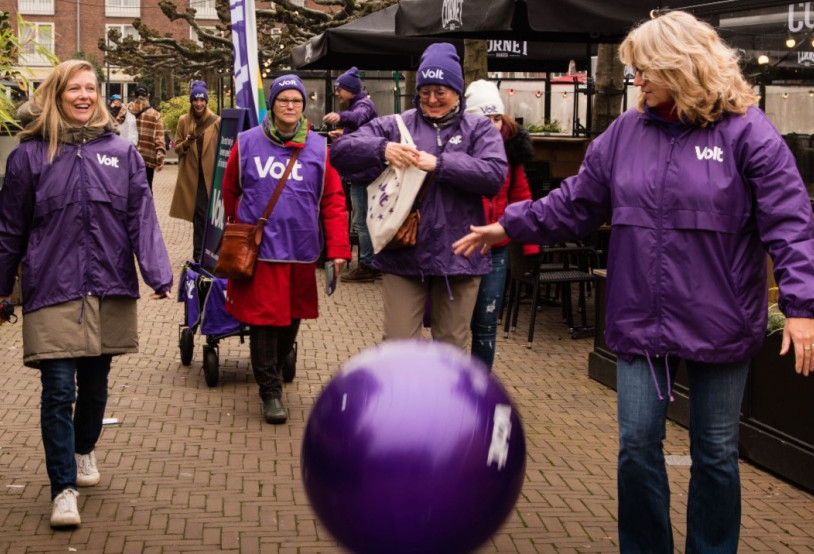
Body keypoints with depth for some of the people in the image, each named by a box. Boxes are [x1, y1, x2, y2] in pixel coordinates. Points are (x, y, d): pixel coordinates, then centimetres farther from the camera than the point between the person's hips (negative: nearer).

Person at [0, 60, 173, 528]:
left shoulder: (121, 151, 5)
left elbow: (141, 217, -1)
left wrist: (158, 274, -11)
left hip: (110, 291, 2)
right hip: (52, 293, -2)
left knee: (95, 384, 15)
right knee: (59, 391, -7)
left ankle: (85, 451, 41)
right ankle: (64, 489, -1)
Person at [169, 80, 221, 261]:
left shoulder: (216, 121, -1)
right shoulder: (184, 121, 6)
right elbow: (176, 148, 10)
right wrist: (186, 143, -12)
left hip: (210, 174, -2)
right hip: (191, 174, 2)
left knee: (204, 213, -3)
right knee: (199, 213, 3)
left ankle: (199, 253, 6)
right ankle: (200, 253, 10)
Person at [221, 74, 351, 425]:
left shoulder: (318, 148, 2)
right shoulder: (247, 143, 0)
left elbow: (333, 201, 1)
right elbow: (229, 192, 10)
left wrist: (338, 248, -6)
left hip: (301, 251, 2)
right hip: (258, 249, -2)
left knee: (292, 318, 14)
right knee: (263, 318, -2)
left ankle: (275, 368, 38)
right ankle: (270, 390, 9)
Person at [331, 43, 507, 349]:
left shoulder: (479, 129, 5)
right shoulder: (395, 126, 6)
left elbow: (495, 175, -12)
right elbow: (340, 151, -1)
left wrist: (439, 163, -20)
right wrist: (381, 149, -20)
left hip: (457, 256, 0)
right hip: (403, 255, 0)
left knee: (452, 347, 13)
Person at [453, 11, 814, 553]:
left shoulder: (745, 130, -9)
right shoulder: (625, 132, 5)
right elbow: (575, 205, 13)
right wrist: (510, 226, 11)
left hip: (718, 323, -3)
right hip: (640, 321, 4)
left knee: (715, 452, 10)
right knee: (637, 445, 7)